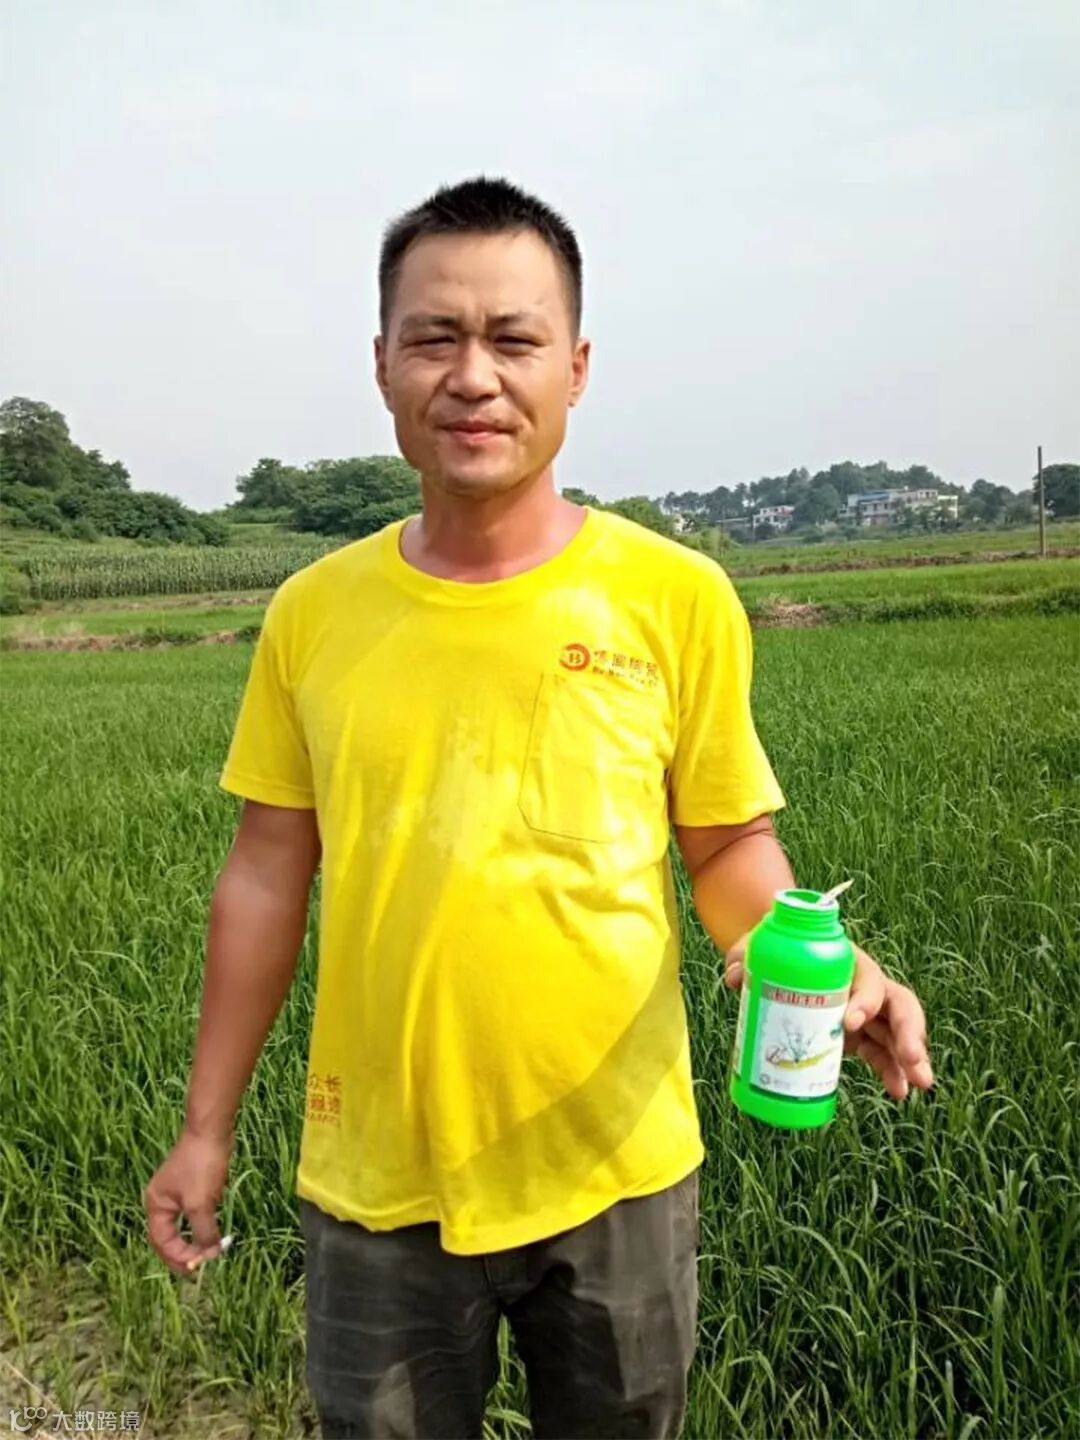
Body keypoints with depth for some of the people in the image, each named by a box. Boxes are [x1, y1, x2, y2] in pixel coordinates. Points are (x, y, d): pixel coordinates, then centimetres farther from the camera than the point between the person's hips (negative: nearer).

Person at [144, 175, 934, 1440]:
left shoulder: (677, 597, -11)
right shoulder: (311, 612, -5)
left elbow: (733, 843, -1)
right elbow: (267, 874, 2)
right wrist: (205, 1126, 6)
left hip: (617, 1170, 0)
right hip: (376, 1186, 2)